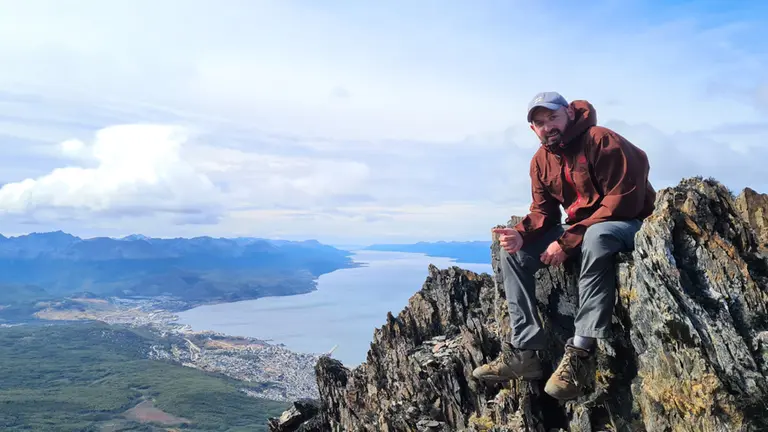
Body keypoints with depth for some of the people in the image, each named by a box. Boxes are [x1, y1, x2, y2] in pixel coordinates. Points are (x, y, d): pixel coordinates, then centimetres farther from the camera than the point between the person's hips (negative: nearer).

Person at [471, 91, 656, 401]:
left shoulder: (603, 142, -19)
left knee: (596, 238, -42)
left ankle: (580, 352, -36)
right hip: (579, 227, 7)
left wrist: (568, 241, -28)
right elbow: (542, 212, 2)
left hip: (630, 223, -7)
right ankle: (525, 351, -13)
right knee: (513, 251, -8)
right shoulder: (540, 161, 3)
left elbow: (623, 203, -25)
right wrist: (522, 234, -23)